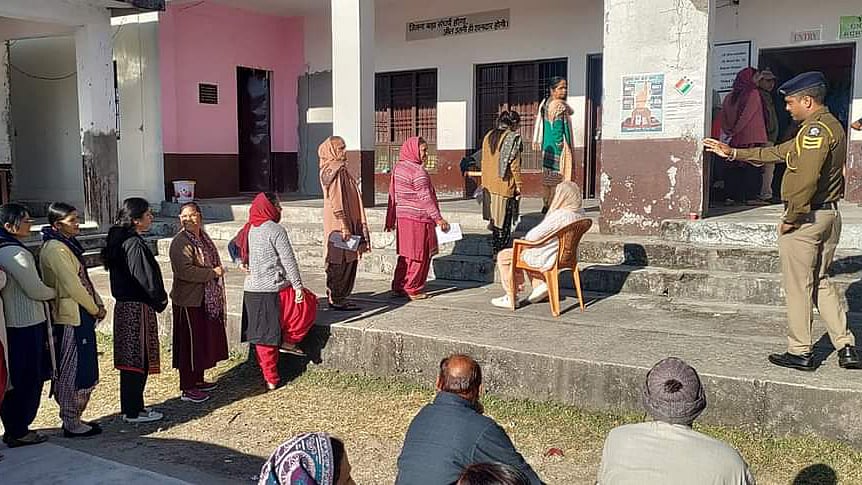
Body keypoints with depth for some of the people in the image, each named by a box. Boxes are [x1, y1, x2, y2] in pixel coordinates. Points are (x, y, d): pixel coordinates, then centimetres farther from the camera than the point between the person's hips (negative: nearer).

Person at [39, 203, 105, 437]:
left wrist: (99, 305, 8)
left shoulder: (68, 244, 14)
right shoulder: (55, 249, -16)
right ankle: (72, 424, 9)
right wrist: (95, 309, -10)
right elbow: (71, 285, -20)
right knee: (72, 373, -1)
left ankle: (74, 418, 25)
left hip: (81, 316, 10)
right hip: (69, 319, -10)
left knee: (83, 371, 15)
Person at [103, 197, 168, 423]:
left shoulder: (118, 240, 10)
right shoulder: (135, 245, -19)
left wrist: (157, 298, 15)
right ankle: (134, 412, 8)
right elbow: (147, 280, -21)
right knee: (139, 361, 0)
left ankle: (131, 406, 25)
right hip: (138, 308, -9)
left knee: (130, 359, 16)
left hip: (123, 306, 9)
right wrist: (161, 300, -2)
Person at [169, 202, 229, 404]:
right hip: (188, 301, -9)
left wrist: (217, 272, 9)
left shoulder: (203, 237, 11)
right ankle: (187, 389, 8)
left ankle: (198, 381, 30)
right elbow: (185, 270, -28)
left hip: (205, 300, 9)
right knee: (189, 343, -1)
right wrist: (213, 273, -20)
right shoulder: (180, 242, -17)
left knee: (203, 340, 16)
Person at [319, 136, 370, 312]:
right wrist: (344, 227, -22)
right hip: (339, 224, -10)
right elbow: (336, 202, -20)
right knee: (340, 262, -4)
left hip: (348, 223, 10)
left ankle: (338, 298, 20)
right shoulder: (335, 171, -14)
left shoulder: (340, 169, 17)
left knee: (348, 261, 13)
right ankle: (336, 299, 4)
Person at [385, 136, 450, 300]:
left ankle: (398, 287, 19)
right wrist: (438, 219, -12)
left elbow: (393, 195, 14)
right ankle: (412, 289, 9)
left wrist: (391, 220, 19)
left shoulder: (398, 168, 10)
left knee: (406, 255, 15)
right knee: (419, 256, 3)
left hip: (402, 217, 8)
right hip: (418, 219, -8)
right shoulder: (418, 171, -15)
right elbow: (425, 198, -17)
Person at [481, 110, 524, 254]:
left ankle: (495, 248, 23)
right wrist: (518, 186, -6)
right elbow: (514, 165, -13)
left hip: (490, 185, 6)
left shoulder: (488, 136, 8)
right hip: (505, 185, -6)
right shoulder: (513, 138, -11)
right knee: (504, 221, 2)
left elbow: (484, 162, 12)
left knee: (495, 219, 16)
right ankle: (501, 250, 7)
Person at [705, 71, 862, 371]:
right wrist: (732, 153, 18)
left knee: (798, 287, 2)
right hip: (830, 214, 10)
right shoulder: (830, 125, 16)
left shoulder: (816, 129, -17)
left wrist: (791, 217, -19)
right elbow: (779, 153, 20)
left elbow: (807, 179, -30)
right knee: (821, 282, 18)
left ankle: (800, 353, 11)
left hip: (806, 218, -10)